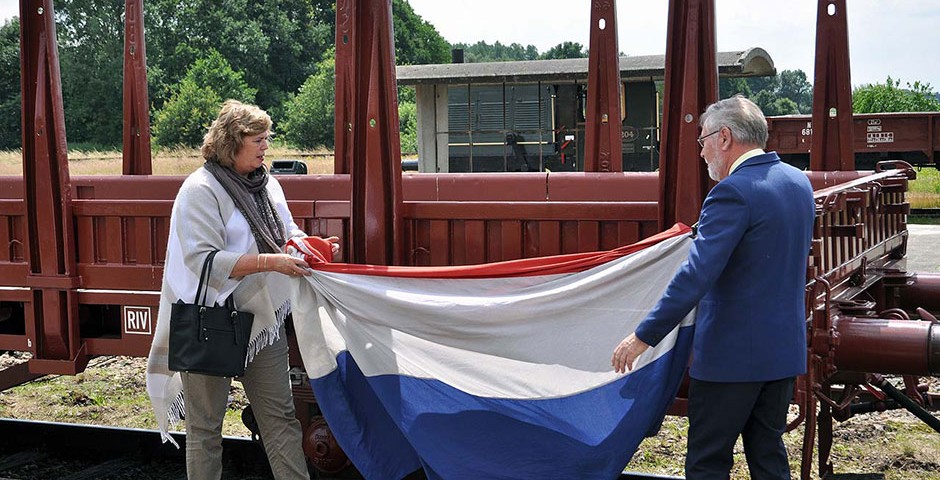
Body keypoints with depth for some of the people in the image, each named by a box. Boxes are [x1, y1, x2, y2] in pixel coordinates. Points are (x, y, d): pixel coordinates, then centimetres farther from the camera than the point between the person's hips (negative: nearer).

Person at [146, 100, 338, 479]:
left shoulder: (267, 184, 8)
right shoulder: (201, 190, -15)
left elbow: (287, 231, 20)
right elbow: (203, 259, -23)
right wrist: (271, 262, -27)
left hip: (262, 318, 7)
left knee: (280, 415, 9)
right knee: (205, 424, 6)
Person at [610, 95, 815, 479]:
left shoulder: (733, 192, -18)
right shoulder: (798, 182, 8)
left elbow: (697, 274, -24)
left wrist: (644, 336, -22)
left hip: (733, 353, -8)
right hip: (786, 349, 8)